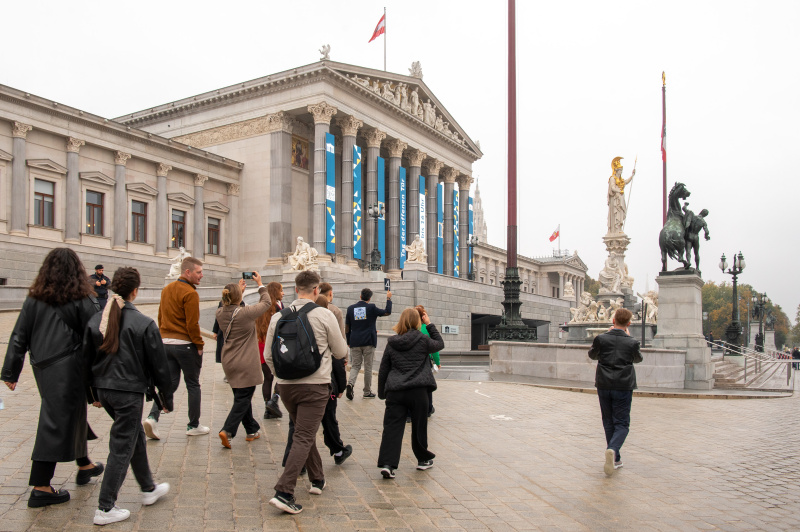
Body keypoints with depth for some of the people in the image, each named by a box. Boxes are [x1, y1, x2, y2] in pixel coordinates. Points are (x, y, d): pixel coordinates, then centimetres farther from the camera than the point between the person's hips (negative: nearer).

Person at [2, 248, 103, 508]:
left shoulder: (34, 299, 5)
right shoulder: (82, 300, -8)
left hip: (43, 369, 6)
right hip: (69, 369, -6)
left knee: (73, 413, 21)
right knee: (58, 422, -1)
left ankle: (84, 465, 38)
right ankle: (41, 488, 3)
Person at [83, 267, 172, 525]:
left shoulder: (96, 320, 1)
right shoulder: (144, 324, -15)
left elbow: (87, 359, 9)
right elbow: (158, 364, -9)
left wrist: (95, 392, 21)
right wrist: (166, 397, 2)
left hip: (104, 390, 7)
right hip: (129, 391, -7)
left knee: (136, 437, 22)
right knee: (122, 448, 4)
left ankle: (149, 489, 35)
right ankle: (105, 508, 10)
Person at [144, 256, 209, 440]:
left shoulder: (166, 289, 11)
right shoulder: (190, 293, -15)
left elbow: (160, 317, 15)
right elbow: (192, 324, -18)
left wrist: (165, 337, 19)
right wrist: (199, 345, -8)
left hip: (166, 343, 7)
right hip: (186, 344, -7)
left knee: (170, 383, 11)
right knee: (193, 385, 7)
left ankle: (153, 417, -7)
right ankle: (194, 426, 16)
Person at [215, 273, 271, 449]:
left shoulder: (220, 313, -2)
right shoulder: (246, 313, -19)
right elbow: (266, 302, -3)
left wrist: (238, 290, 27)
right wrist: (260, 284, 11)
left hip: (228, 362, 7)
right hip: (246, 364, -7)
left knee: (241, 396, 17)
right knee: (243, 398, 0)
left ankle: (251, 430, 28)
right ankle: (227, 431, -11)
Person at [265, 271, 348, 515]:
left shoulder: (278, 316, 3)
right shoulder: (324, 315, -7)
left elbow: (269, 356, 9)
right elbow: (341, 353, 2)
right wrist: (328, 347, 25)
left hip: (285, 385, 5)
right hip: (314, 385, -5)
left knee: (305, 433, 22)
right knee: (303, 438, -2)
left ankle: (317, 479, 34)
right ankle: (284, 492, -11)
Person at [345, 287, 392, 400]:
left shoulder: (351, 308, 3)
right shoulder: (371, 308, -7)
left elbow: (347, 328, 7)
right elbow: (387, 312, 1)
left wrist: (349, 341, 16)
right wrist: (388, 299, 11)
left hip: (355, 343, 2)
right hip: (368, 342, -2)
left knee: (355, 366, 10)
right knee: (368, 367, 6)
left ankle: (350, 383, -16)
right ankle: (367, 392, 12)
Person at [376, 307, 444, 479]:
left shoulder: (392, 344, 7)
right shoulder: (422, 340, -1)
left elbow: (383, 370, 11)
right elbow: (440, 344, 18)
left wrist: (382, 392, 20)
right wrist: (430, 325, 20)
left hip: (395, 392, 2)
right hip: (417, 391, -1)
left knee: (392, 427, 0)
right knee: (419, 426, 13)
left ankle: (387, 464, -11)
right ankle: (423, 460, 29)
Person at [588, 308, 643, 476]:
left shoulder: (601, 339, -7)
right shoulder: (632, 342, -6)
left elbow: (592, 355, 12)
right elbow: (638, 359, 14)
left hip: (604, 386, 1)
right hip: (624, 387, -1)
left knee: (609, 423, 13)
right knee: (622, 423, 3)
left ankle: (615, 460, 18)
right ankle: (613, 449, -24)